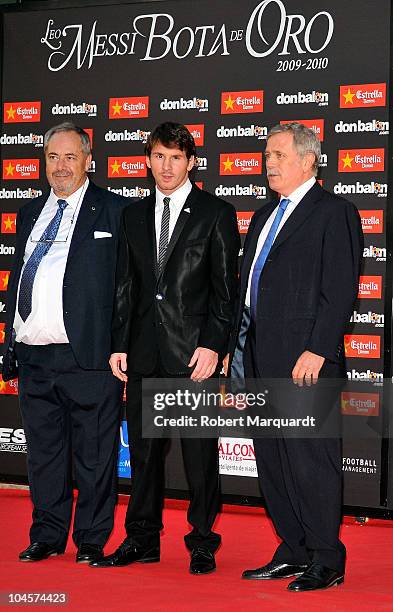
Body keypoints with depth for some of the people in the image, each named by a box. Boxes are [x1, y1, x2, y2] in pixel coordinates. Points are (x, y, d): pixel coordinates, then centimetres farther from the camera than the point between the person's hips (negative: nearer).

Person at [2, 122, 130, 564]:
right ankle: (47, 536, 23)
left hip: (88, 356, -5)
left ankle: (92, 540, 13)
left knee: (93, 455, 2)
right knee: (43, 452, 12)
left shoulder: (113, 211, 0)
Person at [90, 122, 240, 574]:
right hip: (145, 350, 4)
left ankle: (202, 541, 12)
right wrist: (118, 344, 6)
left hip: (194, 349, -4)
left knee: (200, 451, 2)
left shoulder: (216, 214, 0)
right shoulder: (133, 215, 13)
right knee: (143, 448, 10)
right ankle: (142, 540, 19)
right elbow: (124, 286, 13)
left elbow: (225, 288, -4)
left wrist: (212, 345, -12)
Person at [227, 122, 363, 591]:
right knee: (271, 460, 11)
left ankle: (326, 561, 1)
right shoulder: (264, 217, 21)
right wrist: (238, 350, 17)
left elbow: (340, 290, -13)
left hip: (305, 358, -9)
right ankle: (292, 552, 19)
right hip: (262, 358, 9)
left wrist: (317, 350, -20)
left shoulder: (334, 213, -5)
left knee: (310, 459, -7)